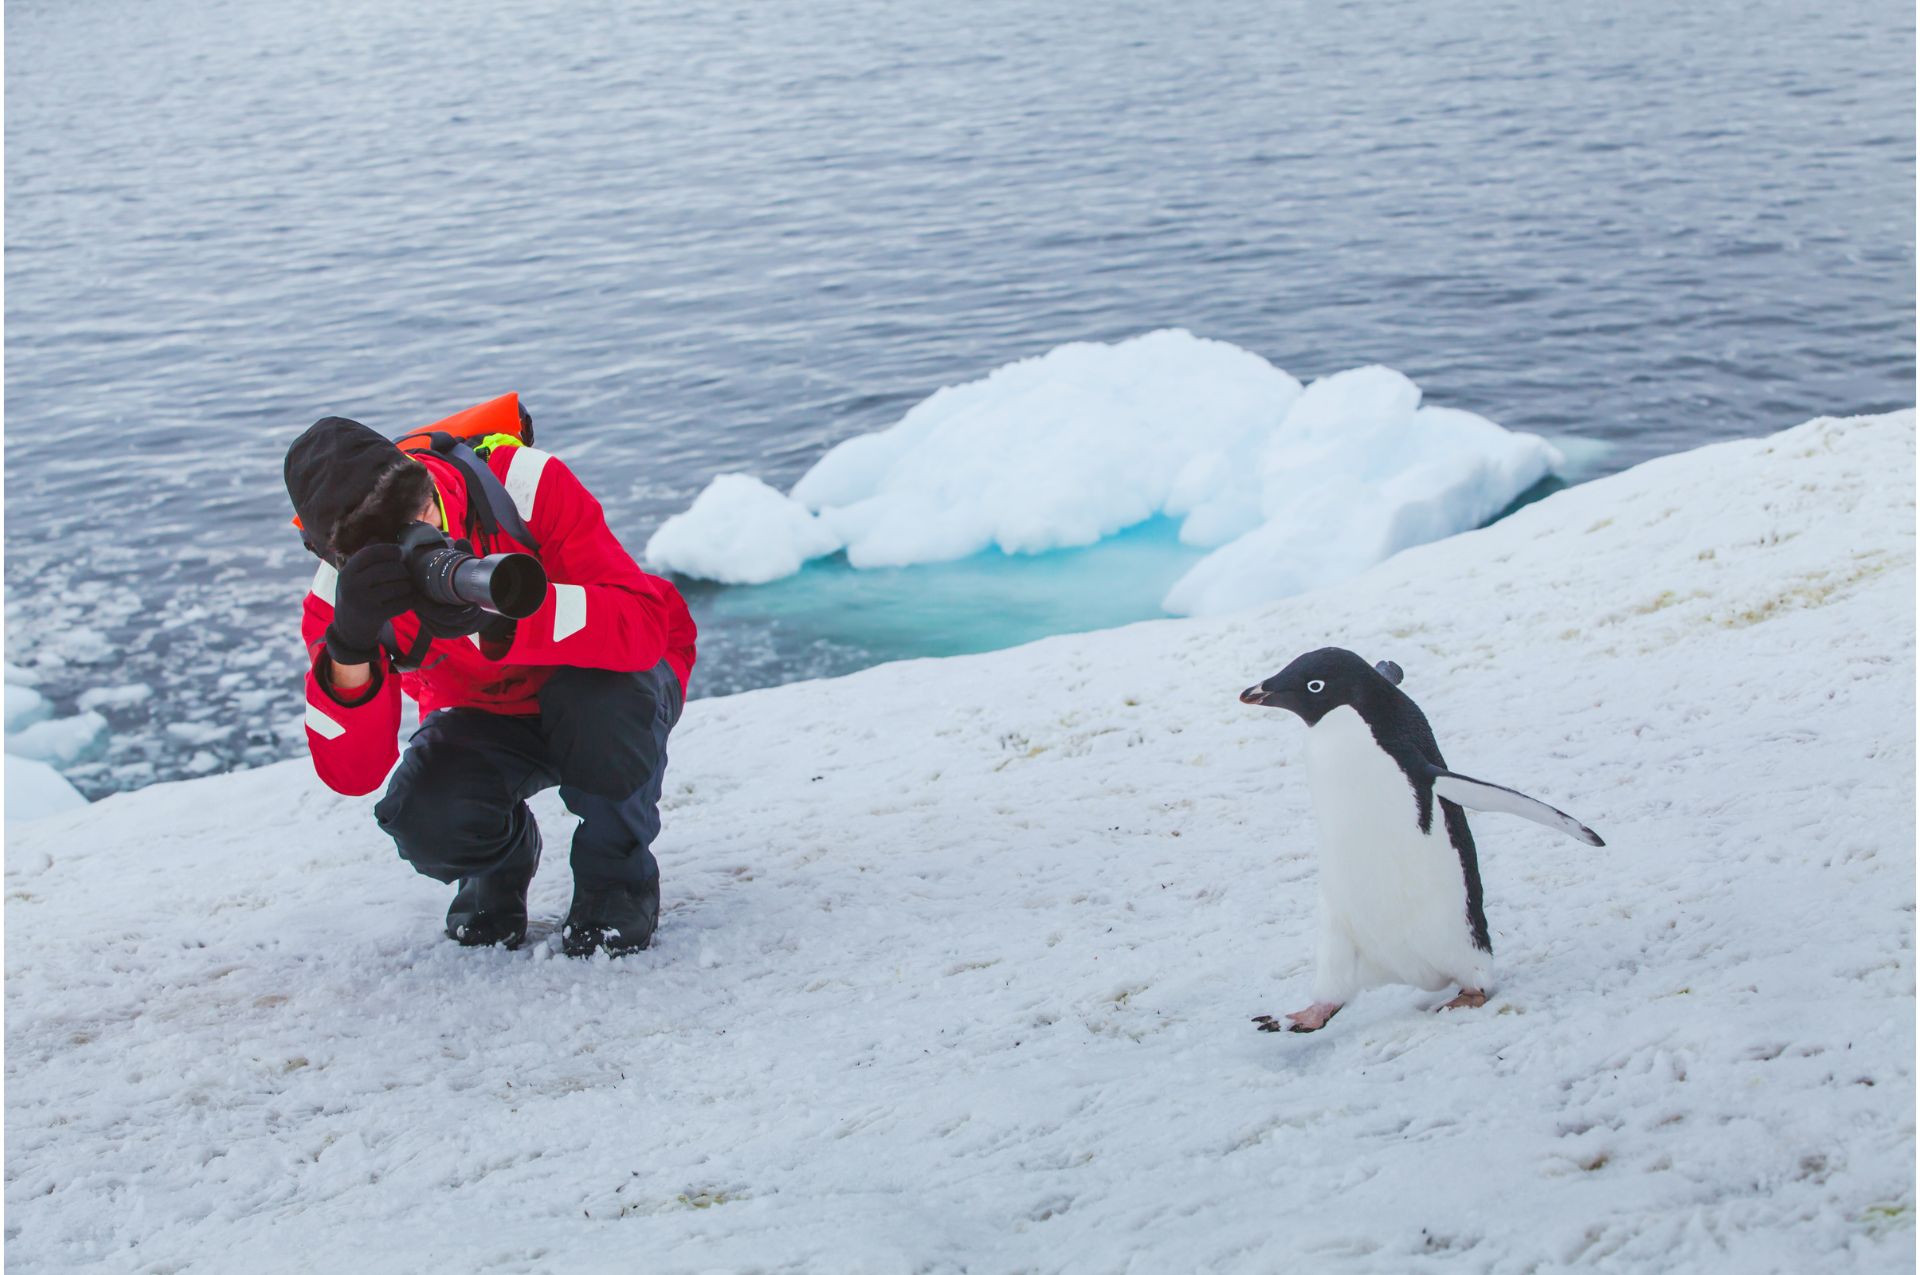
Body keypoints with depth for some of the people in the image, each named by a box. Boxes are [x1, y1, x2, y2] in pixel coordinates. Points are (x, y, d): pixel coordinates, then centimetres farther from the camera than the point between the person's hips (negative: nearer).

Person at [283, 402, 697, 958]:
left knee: (600, 700, -38)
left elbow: (647, 622, -39)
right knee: (425, 819, -29)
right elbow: (351, 774, -27)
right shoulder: (339, 594, -21)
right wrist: (350, 645, -44)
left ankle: (617, 876, -7)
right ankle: (501, 860, 10)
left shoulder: (527, 485, -30)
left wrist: (500, 612, -53)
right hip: (484, 719, 2)